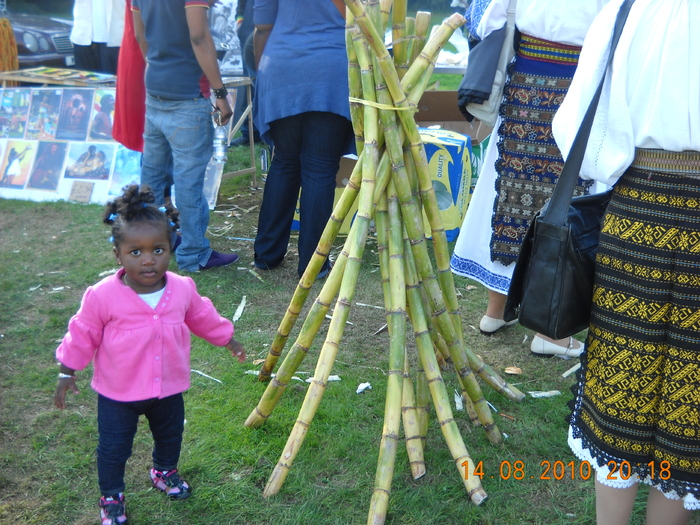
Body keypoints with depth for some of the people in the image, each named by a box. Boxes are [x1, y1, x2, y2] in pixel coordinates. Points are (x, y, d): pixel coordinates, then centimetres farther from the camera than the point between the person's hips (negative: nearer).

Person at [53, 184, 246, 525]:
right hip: (117, 395, -3)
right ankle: (111, 497, 38)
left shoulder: (183, 289, -14)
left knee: (170, 435, 26)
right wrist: (67, 373, -4)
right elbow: (83, 335, -11)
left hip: (168, 389, 4)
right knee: (113, 449, 12)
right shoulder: (103, 296, -25)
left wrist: (228, 340, 17)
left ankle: (164, 472, 56)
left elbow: (203, 317, 6)